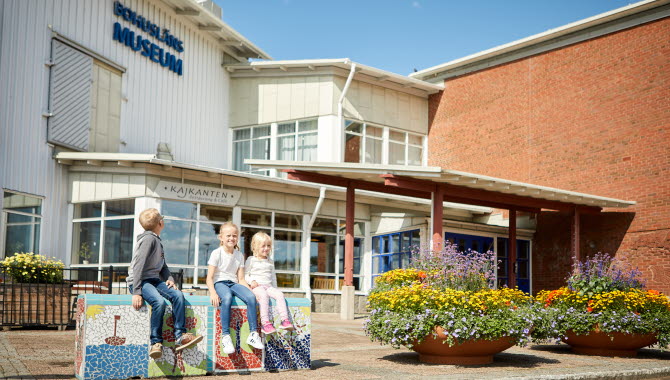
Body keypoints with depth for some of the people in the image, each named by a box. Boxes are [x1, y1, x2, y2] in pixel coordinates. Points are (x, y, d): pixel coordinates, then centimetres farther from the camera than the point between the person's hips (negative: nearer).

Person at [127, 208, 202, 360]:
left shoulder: (157, 240, 17)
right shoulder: (148, 239, -11)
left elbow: (162, 266, 19)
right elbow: (138, 266, -18)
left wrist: (169, 279, -2)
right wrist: (136, 292, -25)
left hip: (154, 280, 8)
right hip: (140, 281, -8)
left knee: (178, 295, -16)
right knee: (159, 301, -32)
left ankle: (180, 336, -16)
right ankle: (156, 343, -22)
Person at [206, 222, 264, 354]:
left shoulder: (239, 256, 14)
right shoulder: (217, 253, 0)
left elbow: (241, 279, 11)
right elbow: (209, 277, -6)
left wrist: (250, 289, -8)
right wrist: (213, 292, -24)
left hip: (234, 283, 4)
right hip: (219, 283, -4)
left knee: (251, 297, -28)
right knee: (227, 298, -40)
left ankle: (253, 334, -23)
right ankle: (225, 336, -37)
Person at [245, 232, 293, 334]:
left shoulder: (270, 262, 22)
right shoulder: (251, 260, 7)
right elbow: (245, 275, 4)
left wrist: (274, 288, 16)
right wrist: (251, 281, -14)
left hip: (269, 286, 5)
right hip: (256, 287, -5)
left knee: (279, 294, -26)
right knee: (264, 295, -37)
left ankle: (285, 320, -34)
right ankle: (265, 322, -44)